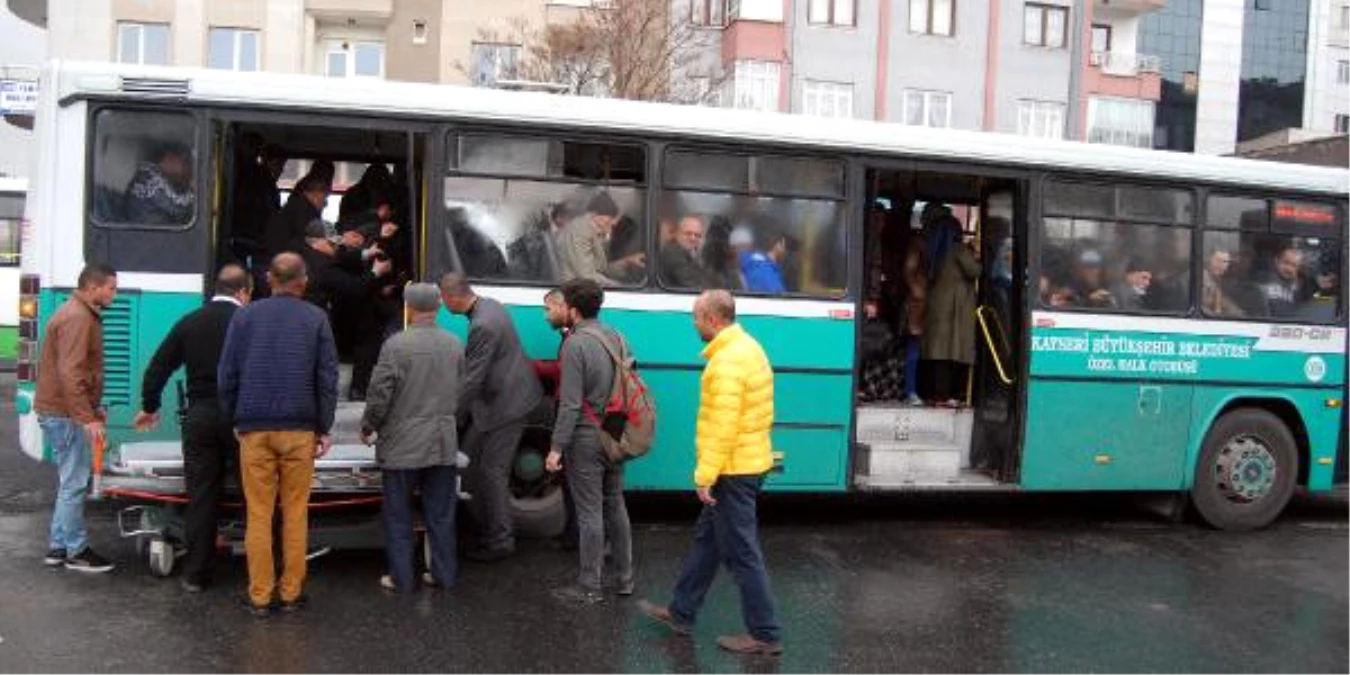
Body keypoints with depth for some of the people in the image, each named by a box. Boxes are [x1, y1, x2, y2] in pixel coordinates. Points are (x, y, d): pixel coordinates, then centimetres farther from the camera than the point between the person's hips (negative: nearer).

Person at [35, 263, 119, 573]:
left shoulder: (81, 314, 16)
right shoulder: (78, 318, -16)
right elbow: (70, 375, -23)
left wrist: (93, 408, 22)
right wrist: (88, 417, -26)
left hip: (61, 411, 10)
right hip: (65, 415, -10)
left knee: (70, 482, 14)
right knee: (75, 483, -5)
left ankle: (58, 547, 20)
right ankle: (76, 552, 2)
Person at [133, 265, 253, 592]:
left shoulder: (189, 323, 6)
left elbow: (158, 367, 10)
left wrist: (149, 407, 23)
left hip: (199, 418, 3)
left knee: (200, 496, 8)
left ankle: (195, 574, 13)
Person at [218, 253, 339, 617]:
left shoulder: (245, 316, 5)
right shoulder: (316, 319, 3)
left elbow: (226, 374, 5)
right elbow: (328, 378, 1)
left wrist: (234, 420, 14)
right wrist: (323, 429, 6)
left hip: (254, 428, 0)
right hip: (299, 430, 0)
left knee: (258, 514, 5)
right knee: (295, 513, 7)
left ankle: (259, 596, 8)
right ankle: (291, 593, 10)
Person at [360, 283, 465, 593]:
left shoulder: (397, 345, -14)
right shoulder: (455, 345, 2)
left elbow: (380, 393, -13)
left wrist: (368, 428, 3)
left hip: (402, 445, -4)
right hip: (443, 443, 4)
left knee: (398, 516, 8)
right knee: (441, 514, 13)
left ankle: (401, 578, 15)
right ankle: (443, 574, 20)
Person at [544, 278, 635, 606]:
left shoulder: (576, 344, -15)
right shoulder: (617, 338, 9)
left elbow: (570, 403, -19)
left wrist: (556, 448, -16)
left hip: (586, 437, -8)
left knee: (589, 512, -1)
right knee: (615, 506, 16)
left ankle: (589, 587, 6)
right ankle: (624, 579, 25)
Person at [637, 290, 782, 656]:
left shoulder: (727, 362, -22)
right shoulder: (747, 347, 10)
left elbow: (723, 426, -26)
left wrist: (705, 475, -21)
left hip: (733, 470, -11)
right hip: (747, 461, 11)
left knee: (741, 552, -2)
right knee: (707, 539, 19)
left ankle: (765, 635, 7)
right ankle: (681, 612, 31)